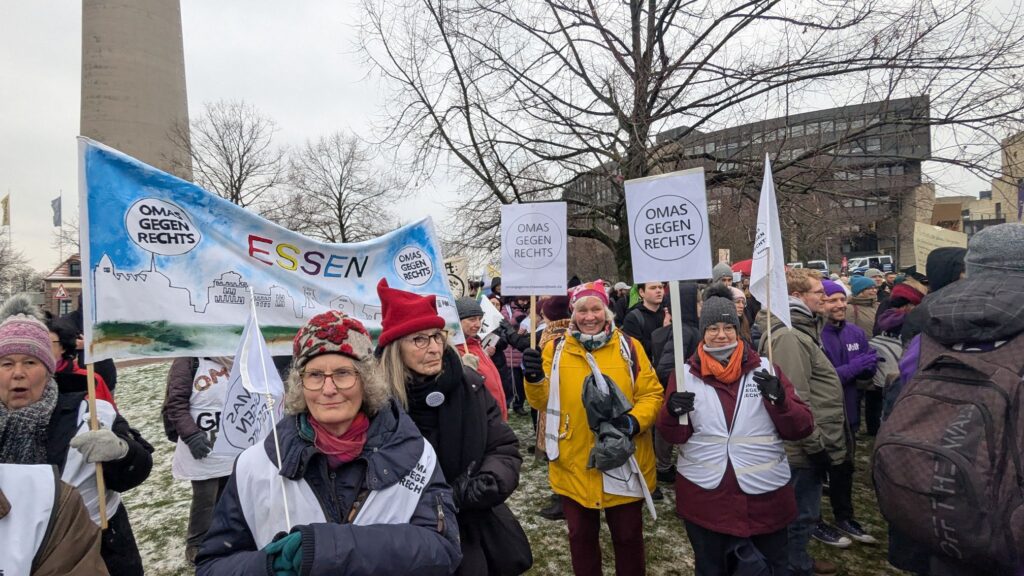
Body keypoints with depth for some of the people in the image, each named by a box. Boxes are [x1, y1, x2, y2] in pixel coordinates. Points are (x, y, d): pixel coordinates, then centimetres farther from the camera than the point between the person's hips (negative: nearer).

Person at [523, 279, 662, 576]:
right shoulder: (556, 349, -1)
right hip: (574, 465, 1)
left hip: (622, 464, -1)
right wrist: (534, 378, -20)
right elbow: (543, 402, -1)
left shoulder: (629, 347, -4)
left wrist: (634, 421, -21)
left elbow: (652, 395, -3)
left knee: (627, 534, 17)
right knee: (581, 534, 20)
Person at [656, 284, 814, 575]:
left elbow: (801, 429, -4)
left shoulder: (765, 369, -2)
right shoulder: (685, 374, -2)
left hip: (766, 493, 0)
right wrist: (673, 412, -20)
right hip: (703, 495, 0)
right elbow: (673, 436, 0)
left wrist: (780, 399, -21)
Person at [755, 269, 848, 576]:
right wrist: (816, 443, -19)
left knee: (804, 512, 24)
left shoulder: (800, 329, 12)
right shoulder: (788, 336, -23)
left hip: (811, 443, 11)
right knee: (802, 514, 5)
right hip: (805, 446, -11)